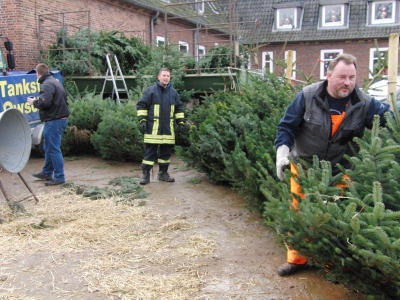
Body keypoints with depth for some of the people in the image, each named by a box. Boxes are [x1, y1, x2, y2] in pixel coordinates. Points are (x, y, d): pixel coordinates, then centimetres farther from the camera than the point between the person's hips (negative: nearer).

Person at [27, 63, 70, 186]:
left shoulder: (47, 84, -16)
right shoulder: (55, 81, 16)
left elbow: (44, 102, -28)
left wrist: (34, 102, -8)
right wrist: (37, 100, 14)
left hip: (54, 121, -11)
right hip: (60, 118, 11)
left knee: (53, 149, -4)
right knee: (48, 147, 20)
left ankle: (59, 177, 1)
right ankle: (47, 173, 30)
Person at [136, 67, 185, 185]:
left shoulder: (173, 92, 10)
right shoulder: (150, 90, -3)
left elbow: (179, 108, 18)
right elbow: (141, 105, -3)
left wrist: (181, 122, 11)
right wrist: (142, 120, -10)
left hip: (168, 129, 5)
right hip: (152, 128, -4)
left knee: (166, 152, 10)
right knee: (150, 152, -1)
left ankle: (163, 173, 22)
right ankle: (145, 174, 6)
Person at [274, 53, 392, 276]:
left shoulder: (364, 104, -8)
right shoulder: (308, 96, -12)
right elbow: (287, 126, -8)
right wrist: (282, 152, -20)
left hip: (339, 172, 1)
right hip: (304, 167, -1)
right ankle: (297, 259, 24)